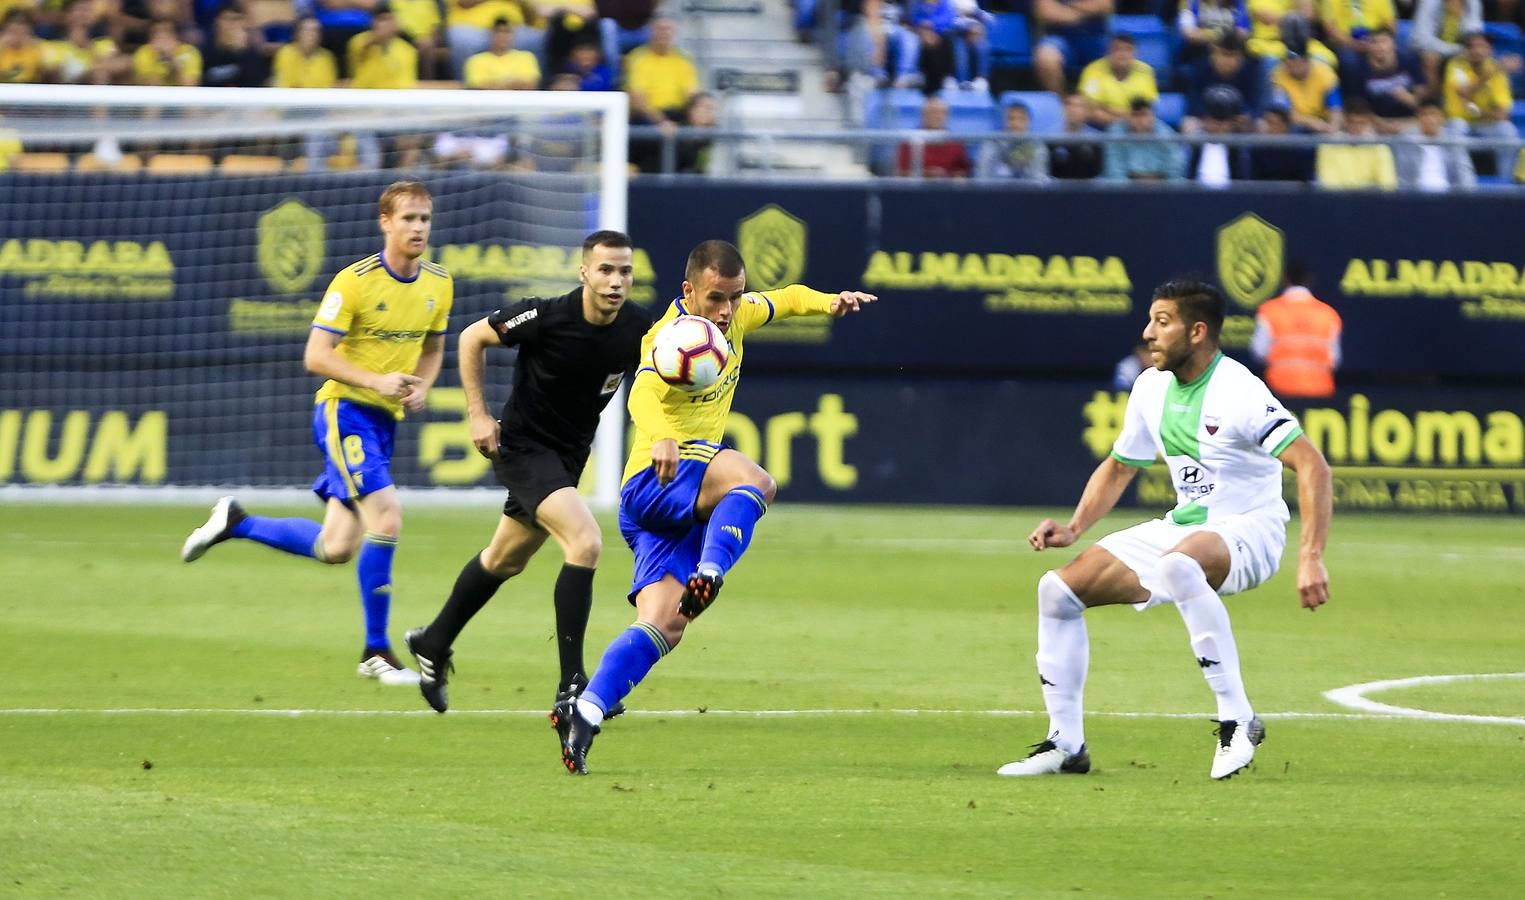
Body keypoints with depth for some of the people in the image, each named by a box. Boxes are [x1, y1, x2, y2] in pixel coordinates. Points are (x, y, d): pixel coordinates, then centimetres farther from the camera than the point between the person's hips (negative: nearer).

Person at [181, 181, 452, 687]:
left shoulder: (438, 285, 6)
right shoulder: (354, 281, -14)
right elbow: (316, 356, -15)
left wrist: (420, 389, 0)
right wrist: (376, 380, -25)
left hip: (385, 419, 7)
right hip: (345, 411, -7)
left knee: (336, 548, 5)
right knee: (386, 518, -21)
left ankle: (235, 523, 27)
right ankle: (376, 652, -13)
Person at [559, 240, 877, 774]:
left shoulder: (735, 316, 10)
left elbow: (784, 300, 31)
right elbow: (644, 393, -36)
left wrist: (828, 303, 8)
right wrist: (660, 438, -58)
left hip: (688, 507, 8)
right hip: (655, 483, -8)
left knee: (663, 626, -7)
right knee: (752, 479, -36)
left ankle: (586, 714, -11)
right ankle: (707, 578, -44)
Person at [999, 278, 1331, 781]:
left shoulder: (1238, 392, -19)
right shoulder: (1152, 389, 5)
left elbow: (1312, 466, -25)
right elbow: (1119, 468, 21)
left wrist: (1311, 558, -34)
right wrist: (1074, 528, 6)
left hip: (1248, 531, -8)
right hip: (1182, 527, 8)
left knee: (1178, 565, -42)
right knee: (1059, 589, -3)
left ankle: (1238, 720, -32)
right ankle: (1066, 745, 6)